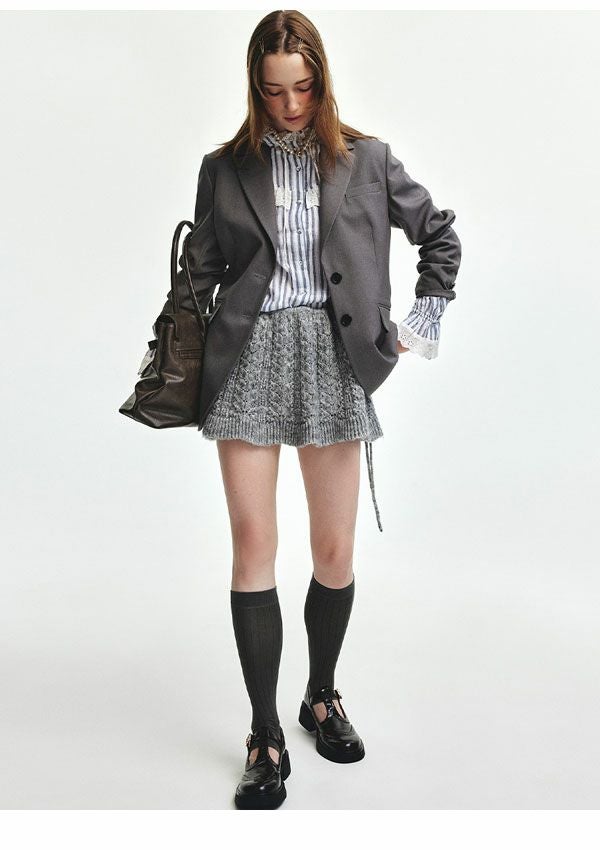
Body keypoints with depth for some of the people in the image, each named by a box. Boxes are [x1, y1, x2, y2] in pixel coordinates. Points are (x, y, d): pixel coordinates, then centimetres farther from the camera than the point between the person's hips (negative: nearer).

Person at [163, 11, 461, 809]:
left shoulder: (366, 159, 8)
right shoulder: (225, 167, 9)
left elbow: (441, 234, 16)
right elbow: (202, 273, 10)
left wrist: (423, 319, 9)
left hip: (334, 360, 1)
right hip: (249, 359, 0)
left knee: (336, 553, 5)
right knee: (253, 549, -4)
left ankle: (323, 697, 31)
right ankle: (267, 739, 10)